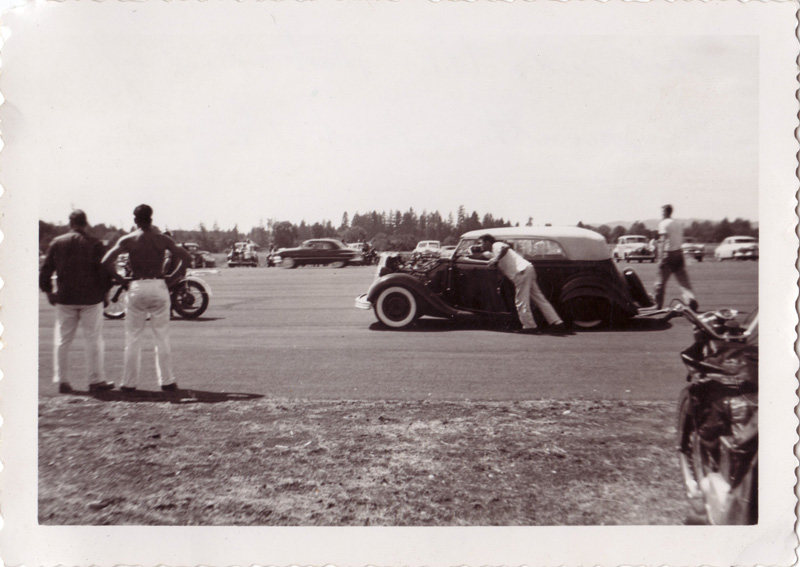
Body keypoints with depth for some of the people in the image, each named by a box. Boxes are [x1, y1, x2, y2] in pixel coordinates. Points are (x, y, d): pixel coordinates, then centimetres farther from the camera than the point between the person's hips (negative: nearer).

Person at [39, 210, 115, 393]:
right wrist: (104, 291, 4)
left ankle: (61, 381, 13)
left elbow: (45, 270, 6)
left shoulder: (57, 243, 4)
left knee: (62, 341, 10)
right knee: (94, 340, 4)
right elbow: (104, 270, -8)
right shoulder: (95, 244, -5)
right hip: (91, 298, -3)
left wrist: (48, 291, 17)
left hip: (64, 298, 3)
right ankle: (96, 381, 6)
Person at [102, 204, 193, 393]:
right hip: (159, 286, 1)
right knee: (162, 338, 7)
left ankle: (129, 383, 11)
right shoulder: (163, 239, 3)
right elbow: (187, 258, -1)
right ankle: (167, 381, 9)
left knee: (133, 338, 8)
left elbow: (106, 261, -8)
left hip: (137, 287, -1)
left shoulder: (128, 240, 0)